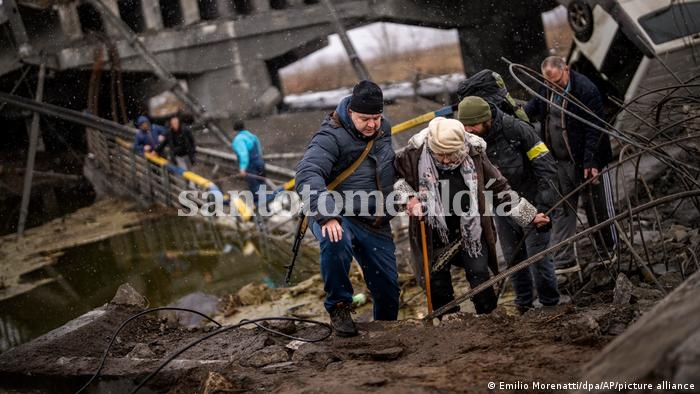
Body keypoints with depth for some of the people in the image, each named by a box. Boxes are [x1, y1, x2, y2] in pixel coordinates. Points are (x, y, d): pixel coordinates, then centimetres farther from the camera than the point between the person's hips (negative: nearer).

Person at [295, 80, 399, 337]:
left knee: (388, 287, 8)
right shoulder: (331, 137, -18)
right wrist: (327, 216, -46)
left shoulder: (383, 130, 7)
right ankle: (339, 306, -18)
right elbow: (308, 175, -34)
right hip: (337, 216, -6)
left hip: (375, 222, 6)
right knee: (336, 242, -40)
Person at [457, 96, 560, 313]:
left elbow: (546, 167, -16)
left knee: (538, 256, -5)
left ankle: (550, 304, 11)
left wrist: (544, 208, -19)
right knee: (513, 259, 11)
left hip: (530, 204, -5)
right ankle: (523, 303, 27)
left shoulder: (517, 130, -20)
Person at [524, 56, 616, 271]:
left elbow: (593, 130, -19)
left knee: (598, 209, 5)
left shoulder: (586, 90, -19)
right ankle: (562, 259, 15)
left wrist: (590, 163, -22)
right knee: (562, 211, 9)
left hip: (586, 162, -6)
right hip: (561, 162, 6)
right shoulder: (546, 90, 2)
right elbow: (533, 108, 20)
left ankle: (610, 253, 19)